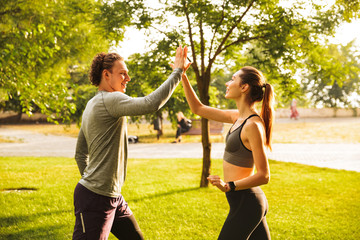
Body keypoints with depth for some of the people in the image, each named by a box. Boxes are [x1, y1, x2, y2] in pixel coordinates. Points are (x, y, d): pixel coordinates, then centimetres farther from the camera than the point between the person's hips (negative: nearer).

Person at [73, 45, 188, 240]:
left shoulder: (91, 105, 15)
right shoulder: (111, 100, -16)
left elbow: (80, 154, 21)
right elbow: (150, 104, -32)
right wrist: (177, 71, -22)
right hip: (95, 198, -11)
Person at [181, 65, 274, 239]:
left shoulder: (253, 125, -20)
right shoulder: (238, 117, 6)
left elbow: (264, 176, -20)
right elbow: (198, 109, 15)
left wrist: (229, 186, -29)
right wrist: (182, 76, 11)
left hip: (245, 204, -9)